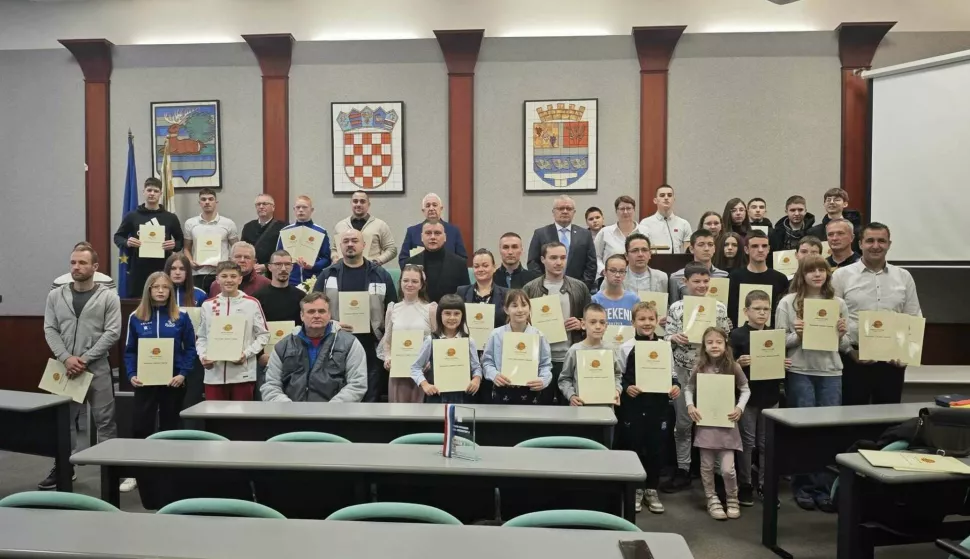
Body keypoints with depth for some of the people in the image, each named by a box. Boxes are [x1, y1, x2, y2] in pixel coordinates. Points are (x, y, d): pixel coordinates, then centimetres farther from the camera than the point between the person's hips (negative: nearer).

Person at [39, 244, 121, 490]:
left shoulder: (108, 297, -3)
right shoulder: (55, 296, 6)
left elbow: (112, 333, -9)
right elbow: (50, 330, 2)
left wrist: (85, 359, -14)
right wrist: (66, 358, -12)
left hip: (97, 368, -3)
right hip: (65, 367, 3)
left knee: (104, 420, 3)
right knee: (63, 419, 11)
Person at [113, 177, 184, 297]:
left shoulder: (170, 218, 6)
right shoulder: (132, 216, 5)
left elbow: (181, 241, 12)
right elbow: (117, 237, 11)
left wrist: (175, 245, -10)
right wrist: (126, 243, -11)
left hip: (162, 269, 0)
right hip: (138, 269, 0)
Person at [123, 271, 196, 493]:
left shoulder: (181, 317, -1)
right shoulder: (136, 317, 2)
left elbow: (190, 348, -1)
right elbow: (129, 351, 5)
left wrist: (183, 374, -12)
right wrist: (131, 375, -9)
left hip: (173, 381, 0)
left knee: (169, 427, 10)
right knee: (140, 426, -1)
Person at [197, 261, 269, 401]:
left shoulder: (252, 303, 1)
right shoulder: (208, 305, 10)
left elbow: (263, 334, 2)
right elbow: (201, 336, 15)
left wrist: (247, 354, -11)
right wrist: (202, 356, -3)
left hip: (243, 374, -2)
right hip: (214, 374, 3)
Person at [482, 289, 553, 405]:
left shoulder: (538, 335, -2)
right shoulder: (496, 335, -3)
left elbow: (546, 364, 1)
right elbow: (487, 361, 2)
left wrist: (543, 380, -18)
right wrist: (494, 375, -18)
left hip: (530, 393, 1)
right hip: (502, 393, 0)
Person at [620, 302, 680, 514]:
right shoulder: (626, 347, -2)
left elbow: (671, 373, 9)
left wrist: (675, 386, -10)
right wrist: (625, 388, -17)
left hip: (657, 404, 2)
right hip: (633, 405, -1)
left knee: (655, 447, 8)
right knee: (635, 446, 7)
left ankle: (652, 489, 24)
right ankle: (635, 489, 23)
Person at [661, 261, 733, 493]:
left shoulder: (720, 307, 1)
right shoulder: (675, 307, 0)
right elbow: (667, 339, 1)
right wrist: (674, 338, -20)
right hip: (682, 370, 0)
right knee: (682, 423, 8)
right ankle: (683, 470, 19)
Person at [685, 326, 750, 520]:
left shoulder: (733, 368, -6)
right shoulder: (699, 368, -4)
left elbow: (746, 390, 5)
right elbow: (689, 389, 7)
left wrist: (740, 408, -9)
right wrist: (690, 406, -10)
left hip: (727, 423, -1)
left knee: (727, 468, -3)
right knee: (707, 465, 9)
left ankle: (732, 499, 23)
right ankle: (712, 499, 28)